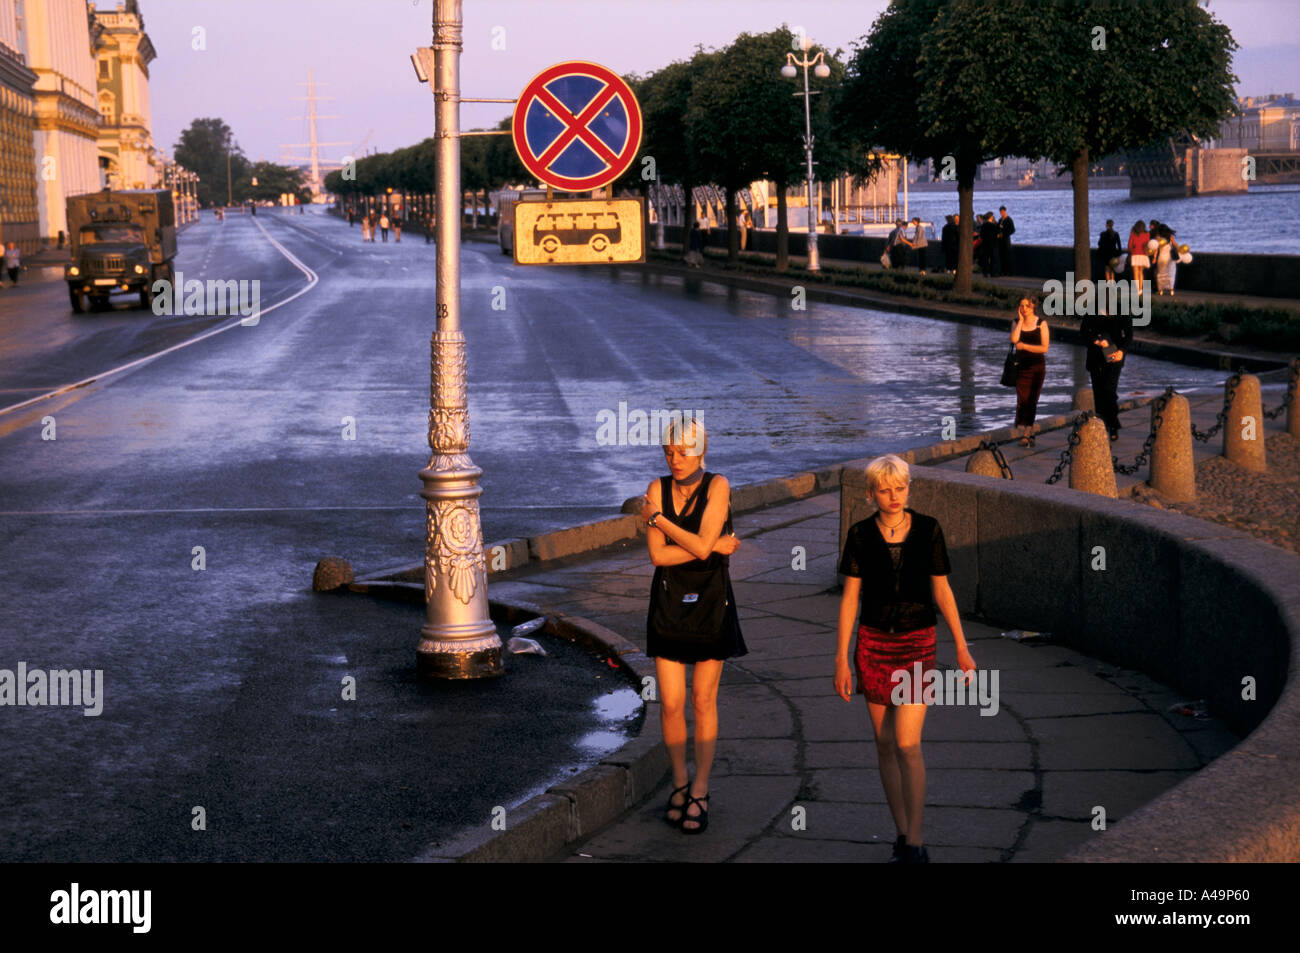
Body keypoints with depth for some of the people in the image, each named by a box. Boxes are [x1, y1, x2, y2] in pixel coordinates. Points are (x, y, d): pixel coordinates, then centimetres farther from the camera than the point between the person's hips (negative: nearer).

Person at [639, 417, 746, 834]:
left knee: (703, 701, 4)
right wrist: (714, 547, -14)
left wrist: (656, 517, -10)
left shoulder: (718, 486, -10)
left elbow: (701, 546, -21)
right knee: (671, 703, 2)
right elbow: (657, 554, -10)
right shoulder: (658, 488, -2)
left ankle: (699, 793, 15)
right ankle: (679, 782, 24)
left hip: (710, 602, -2)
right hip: (668, 601, 2)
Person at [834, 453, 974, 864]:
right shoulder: (861, 535, -4)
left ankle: (914, 844, -4)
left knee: (907, 744, -11)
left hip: (917, 645, -2)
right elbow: (850, 596, -1)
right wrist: (841, 658, -4)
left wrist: (962, 647, -2)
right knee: (885, 743, 7)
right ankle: (903, 835, 20)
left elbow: (942, 590, 1)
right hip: (874, 644, 2)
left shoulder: (928, 529, -5)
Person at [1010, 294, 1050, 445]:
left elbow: (1045, 348, -8)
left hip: (1037, 366, -3)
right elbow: (1014, 339, -14)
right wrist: (1021, 320, -9)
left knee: (1031, 400, -8)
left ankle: (1026, 434, -12)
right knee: (1022, 400, -2)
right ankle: (1029, 434, 7)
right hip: (1021, 366, 3)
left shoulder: (1041, 324, -1)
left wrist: (1024, 346, -11)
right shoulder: (1017, 322, 7)